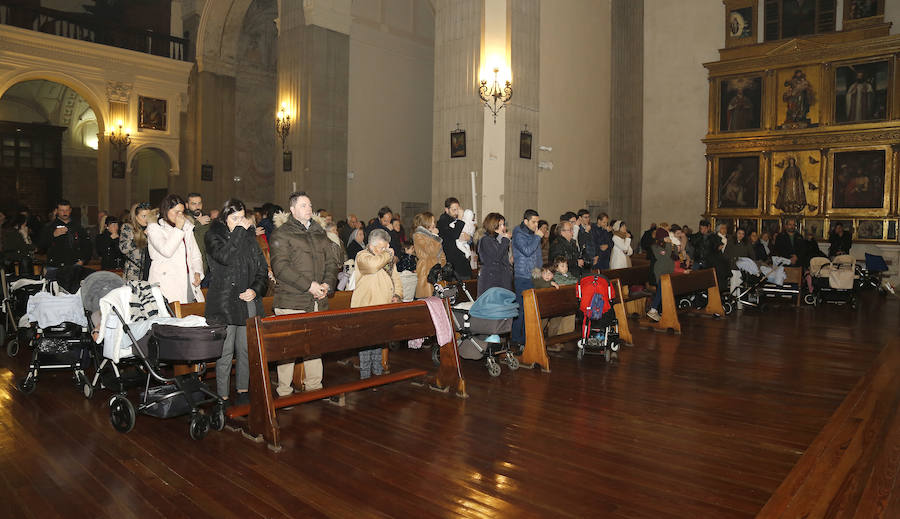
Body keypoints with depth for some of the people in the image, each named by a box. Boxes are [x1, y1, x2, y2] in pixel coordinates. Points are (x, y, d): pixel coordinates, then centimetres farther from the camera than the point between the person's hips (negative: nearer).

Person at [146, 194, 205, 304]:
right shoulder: (154, 228, 3)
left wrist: (197, 272, 5)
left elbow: (195, 254, 22)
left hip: (189, 281, 4)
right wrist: (178, 229, -8)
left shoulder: (187, 227, 19)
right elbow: (166, 251, -14)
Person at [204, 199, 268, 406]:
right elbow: (224, 257, -21)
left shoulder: (250, 236, 12)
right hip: (224, 301, -4)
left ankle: (243, 390, 22)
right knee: (225, 352, 0)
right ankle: (223, 396, 10)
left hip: (249, 302, 4)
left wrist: (256, 289, -4)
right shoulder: (212, 235, 0)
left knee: (246, 349, 9)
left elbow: (262, 268, 12)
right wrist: (239, 231, -15)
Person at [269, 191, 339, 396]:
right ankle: (284, 392, 10)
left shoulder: (319, 234, 17)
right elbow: (280, 267, -13)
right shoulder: (282, 234, -3)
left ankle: (314, 386, 22)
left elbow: (331, 262, 16)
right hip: (291, 302, -5)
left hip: (317, 302, 6)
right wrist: (308, 285, -17)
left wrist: (328, 283, -3)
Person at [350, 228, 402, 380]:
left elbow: (395, 278, 18)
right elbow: (374, 264, -30)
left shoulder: (388, 259, 16)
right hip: (366, 307, -7)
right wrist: (388, 254, -13)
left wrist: (397, 294, 0)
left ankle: (377, 371, 27)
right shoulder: (362, 256, -7)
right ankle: (365, 375, 5)